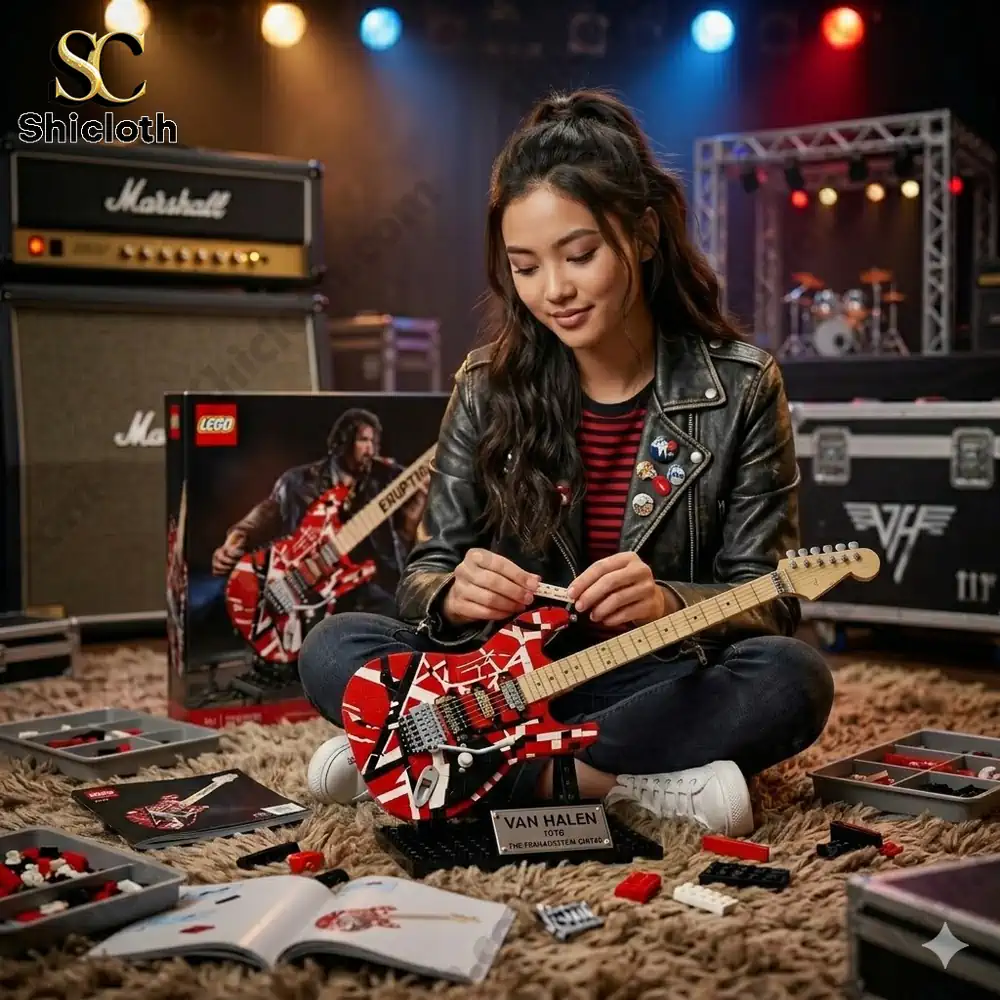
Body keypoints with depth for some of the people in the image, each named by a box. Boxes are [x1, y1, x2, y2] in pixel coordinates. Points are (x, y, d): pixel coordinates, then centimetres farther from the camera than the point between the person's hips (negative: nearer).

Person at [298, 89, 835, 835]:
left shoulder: (741, 388, -6)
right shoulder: (489, 386, -2)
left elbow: (772, 601, -6)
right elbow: (425, 573, 1)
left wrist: (669, 603, -28)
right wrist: (454, 595, -24)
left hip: (660, 685, 0)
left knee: (793, 678, -31)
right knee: (334, 652, -20)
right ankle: (624, 786, -27)